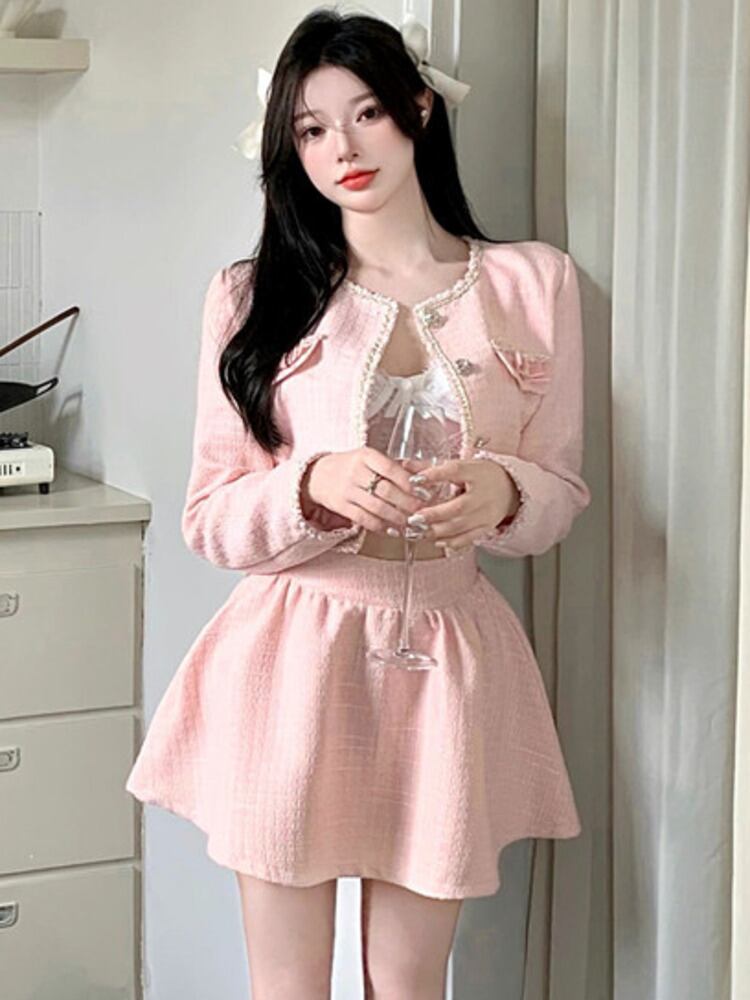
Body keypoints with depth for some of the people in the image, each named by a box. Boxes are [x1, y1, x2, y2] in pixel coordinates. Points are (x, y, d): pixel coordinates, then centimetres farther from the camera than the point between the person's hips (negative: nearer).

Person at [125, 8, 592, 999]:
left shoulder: (535, 283, 3)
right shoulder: (254, 296, 0)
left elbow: (560, 494, 7)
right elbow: (212, 520, -2)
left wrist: (500, 495, -16)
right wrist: (318, 486, -22)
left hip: (445, 665, 1)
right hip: (291, 664, -1)